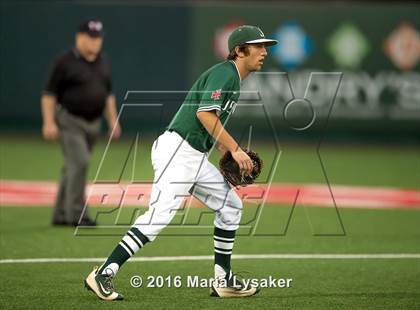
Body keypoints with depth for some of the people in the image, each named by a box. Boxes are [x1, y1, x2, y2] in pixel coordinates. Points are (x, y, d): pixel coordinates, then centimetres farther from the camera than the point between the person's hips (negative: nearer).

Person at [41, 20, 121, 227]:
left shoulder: (102, 63, 10)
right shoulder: (65, 62, -10)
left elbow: (108, 94, 19)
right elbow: (49, 94, -10)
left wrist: (113, 120, 13)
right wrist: (49, 122, -17)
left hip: (93, 123, 7)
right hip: (70, 122, -7)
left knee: (74, 167, 10)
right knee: (79, 162, -17)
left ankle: (61, 215, 17)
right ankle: (76, 214, -14)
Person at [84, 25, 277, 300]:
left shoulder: (233, 80, 21)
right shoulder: (224, 73, -10)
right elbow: (204, 113, -22)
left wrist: (227, 153, 12)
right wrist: (235, 149, -20)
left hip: (196, 158, 11)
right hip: (177, 151, -11)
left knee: (231, 206, 15)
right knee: (161, 213, -22)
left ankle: (223, 280, 19)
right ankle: (104, 274, -25)